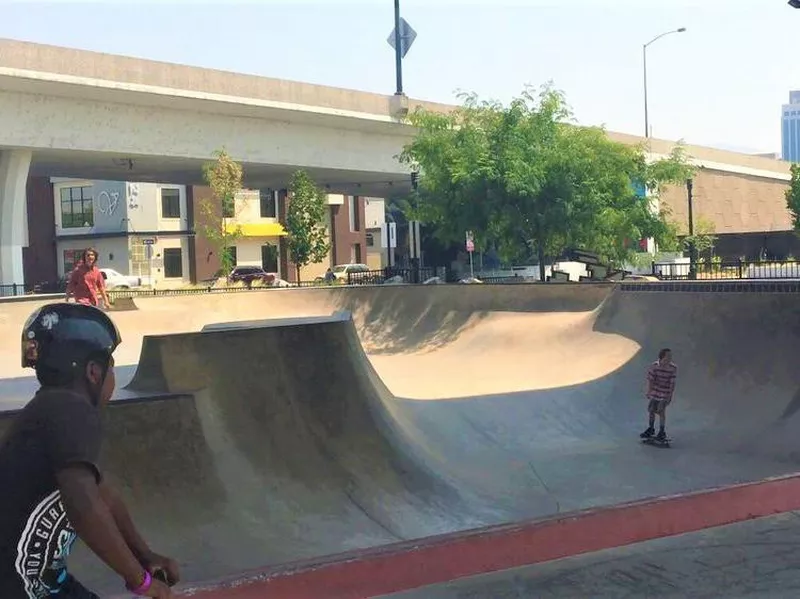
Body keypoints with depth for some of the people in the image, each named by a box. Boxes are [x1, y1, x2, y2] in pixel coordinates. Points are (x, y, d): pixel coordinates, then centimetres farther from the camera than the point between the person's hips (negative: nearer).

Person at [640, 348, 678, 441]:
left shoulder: (673, 368, -18)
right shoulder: (654, 366, -17)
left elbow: (672, 383, -13)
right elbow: (650, 379, -10)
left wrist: (670, 395, -10)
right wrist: (649, 391, -6)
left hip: (665, 393, -2)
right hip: (655, 391, 2)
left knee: (661, 411, -4)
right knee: (651, 410, 13)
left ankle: (662, 433, 12)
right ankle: (650, 429, 32)